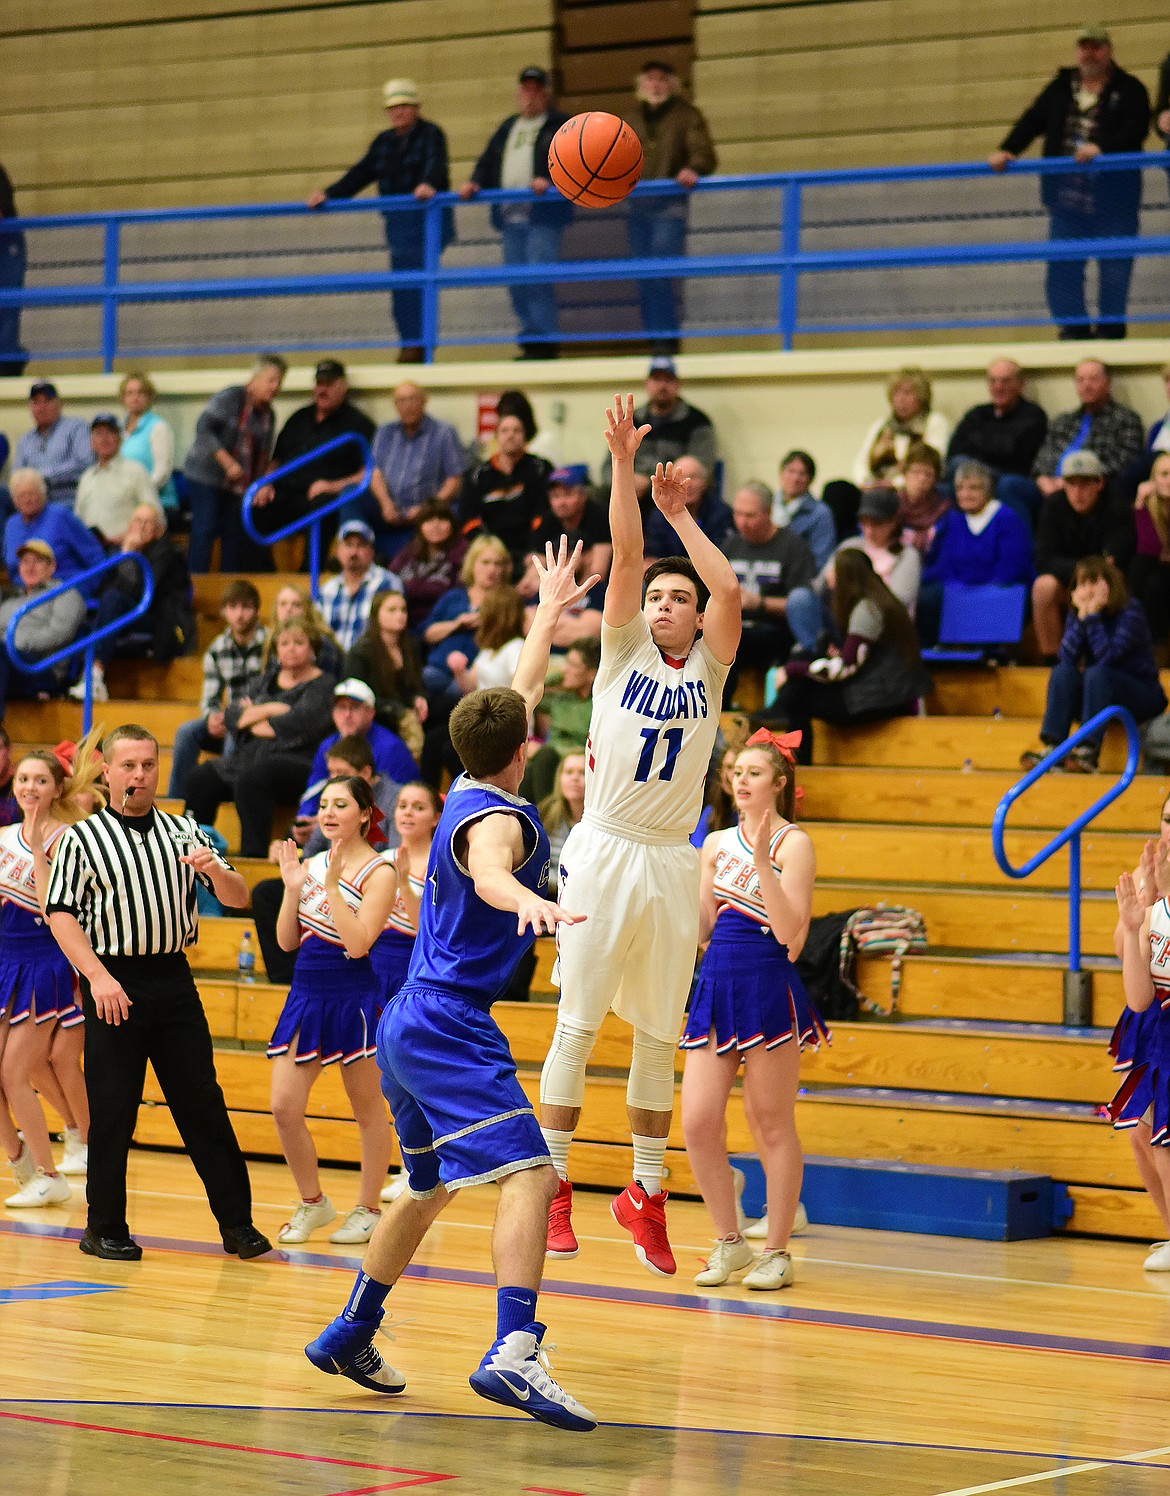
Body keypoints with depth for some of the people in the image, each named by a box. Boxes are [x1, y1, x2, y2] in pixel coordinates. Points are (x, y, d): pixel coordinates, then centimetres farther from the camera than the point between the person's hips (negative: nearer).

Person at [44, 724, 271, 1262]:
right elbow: (61, 914, -5)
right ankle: (105, 1228, 9)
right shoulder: (82, 839, 1)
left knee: (202, 1101, 4)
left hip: (174, 979, 3)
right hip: (114, 983, -3)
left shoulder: (184, 832, 11)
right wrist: (98, 976, -17)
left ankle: (236, 1222, 8)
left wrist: (214, 870, -12)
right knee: (111, 1110, -1)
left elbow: (238, 898, 10)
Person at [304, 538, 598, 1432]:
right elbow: (489, 875, -39)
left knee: (432, 1185, 24)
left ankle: (350, 1338, 34)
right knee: (529, 1173, -21)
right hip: (450, 1025, -11)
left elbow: (521, 694, 30)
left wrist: (548, 614, 43)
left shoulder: (473, 790, 13)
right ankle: (514, 1353, -38)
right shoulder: (496, 816, -14)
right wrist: (533, 901, -60)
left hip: (414, 1020, 11)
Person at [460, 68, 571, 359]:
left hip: (544, 217, -7)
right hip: (510, 215, 7)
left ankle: (544, 342, -13)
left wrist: (549, 180, -24)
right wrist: (475, 182, 2)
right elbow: (488, 161, 22)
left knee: (539, 278, -15)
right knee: (517, 283, 5)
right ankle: (528, 340, 12)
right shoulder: (508, 127, 26)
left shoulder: (561, 125, 6)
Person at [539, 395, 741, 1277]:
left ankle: (646, 1194, 17)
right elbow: (626, 554, -7)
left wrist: (680, 515, -1)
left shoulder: (709, 669, 6)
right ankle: (552, 1185, 5)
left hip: (673, 864, 2)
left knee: (660, 1035, 8)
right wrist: (623, 466, -15)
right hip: (606, 852, -2)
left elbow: (730, 590, -9)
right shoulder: (625, 652, 3)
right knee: (578, 1025, -1)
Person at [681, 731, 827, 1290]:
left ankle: (777, 1252, 11)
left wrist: (762, 861, -20)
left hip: (768, 987, -6)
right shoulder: (717, 843, 14)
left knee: (773, 1126, 1)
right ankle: (729, 1242, 14)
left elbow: (789, 930, -14)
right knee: (698, 1123, -1)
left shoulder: (794, 843, -4)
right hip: (716, 983, 6)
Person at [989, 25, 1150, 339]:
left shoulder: (1129, 90, 2)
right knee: (1061, 271, 0)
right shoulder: (1061, 87, 15)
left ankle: (1110, 333, 10)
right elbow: (1032, 121, 8)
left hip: (1113, 199, -4)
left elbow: (1136, 130, -12)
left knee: (1114, 273, 0)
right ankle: (1075, 333, 7)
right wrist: (1006, 151, -7)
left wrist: (1102, 147, -27)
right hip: (1067, 199, 4)